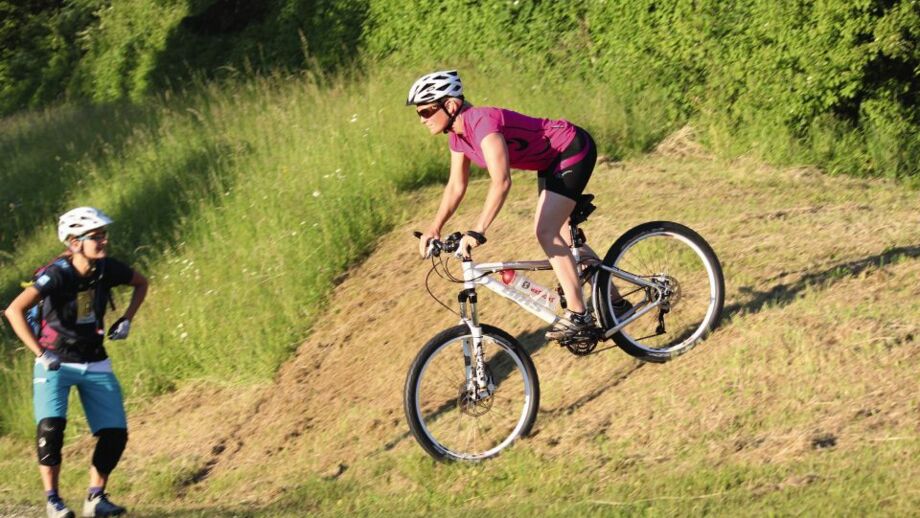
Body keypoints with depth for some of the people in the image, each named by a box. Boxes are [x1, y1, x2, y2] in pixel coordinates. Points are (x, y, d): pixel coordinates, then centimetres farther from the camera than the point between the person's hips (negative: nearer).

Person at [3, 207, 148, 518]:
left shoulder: (108, 269, -9)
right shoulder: (57, 275, -24)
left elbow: (141, 284, 13)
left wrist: (126, 320, 1)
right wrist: (40, 353, -37)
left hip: (95, 364, 5)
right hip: (55, 363, -4)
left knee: (115, 434, -5)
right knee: (51, 426, -24)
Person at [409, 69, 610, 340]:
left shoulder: (482, 123, -31)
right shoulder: (458, 135, -2)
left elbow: (501, 182, -41)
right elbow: (456, 185, 7)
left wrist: (477, 231, -46)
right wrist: (434, 228, -3)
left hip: (573, 150, -10)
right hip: (552, 159, 10)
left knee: (546, 233, -16)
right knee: (557, 236, 13)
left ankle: (578, 315, -11)